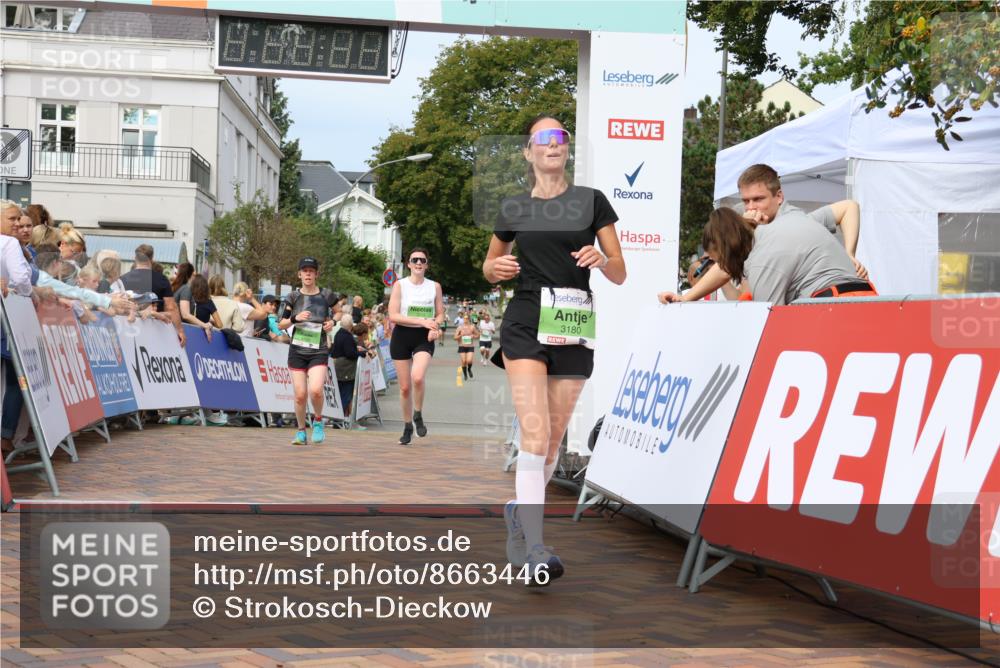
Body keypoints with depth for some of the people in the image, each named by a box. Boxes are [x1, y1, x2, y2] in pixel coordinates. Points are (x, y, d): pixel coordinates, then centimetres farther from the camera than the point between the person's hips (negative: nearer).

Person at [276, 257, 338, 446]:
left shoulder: (326, 296, 2)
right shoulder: (293, 297, 3)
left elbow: (334, 315, 19)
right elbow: (281, 325, 5)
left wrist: (332, 323, -3)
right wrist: (295, 319, -14)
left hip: (319, 352, -1)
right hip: (297, 351, 1)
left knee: (315, 390, -21)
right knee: (300, 395, -2)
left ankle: (318, 421, 7)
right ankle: (301, 431, 17)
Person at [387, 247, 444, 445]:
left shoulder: (435, 286, 5)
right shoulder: (400, 285, -2)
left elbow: (440, 314, 12)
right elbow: (393, 315, -10)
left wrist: (435, 327, -11)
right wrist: (421, 321, -20)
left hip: (424, 338, 0)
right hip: (402, 336, 0)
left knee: (417, 377, -26)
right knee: (405, 387, 4)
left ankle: (418, 416, -2)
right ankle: (407, 426, 23)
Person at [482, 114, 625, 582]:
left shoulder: (591, 201, 7)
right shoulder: (514, 209, 10)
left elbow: (620, 275, 6)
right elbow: (490, 266, 23)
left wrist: (601, 259, -16)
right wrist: (497, 268, -1)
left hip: (574, 329, 1)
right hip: (526, 323, -1)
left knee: (553, 441, 7)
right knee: (535, 434, -16)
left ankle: (520, 510, 32)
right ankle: (535, 547, -16)